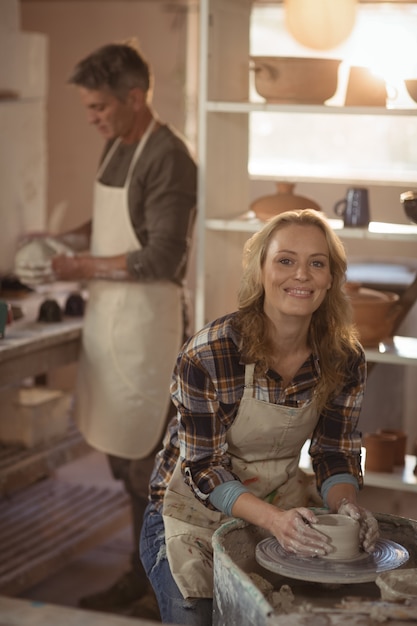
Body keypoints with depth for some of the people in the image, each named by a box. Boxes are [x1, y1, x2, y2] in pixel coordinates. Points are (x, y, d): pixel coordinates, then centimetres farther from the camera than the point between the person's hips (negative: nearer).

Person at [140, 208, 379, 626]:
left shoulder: (344, 359, -11)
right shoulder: (208, 354, -25)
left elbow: (335, 453, -1)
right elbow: (203, 467, -21)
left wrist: (345, 505, -23)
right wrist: (274, 519, -35)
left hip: (281, 509, 4)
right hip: (196, 511, -4)